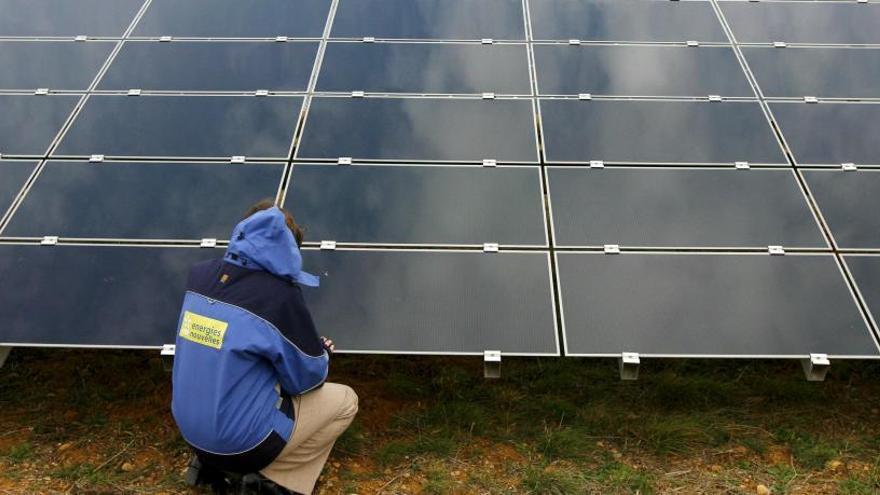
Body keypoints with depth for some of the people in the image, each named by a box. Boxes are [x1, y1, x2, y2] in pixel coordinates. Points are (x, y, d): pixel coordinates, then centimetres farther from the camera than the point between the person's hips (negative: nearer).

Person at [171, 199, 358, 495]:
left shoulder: (199, 276, -5)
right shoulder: (279, 295, -23)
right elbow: (307, 379, -9)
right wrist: (322, 353, 11)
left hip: (190, 431, 7)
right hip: (240, 444, -6)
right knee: (345, 401, 10)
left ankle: (211, 460, 19)